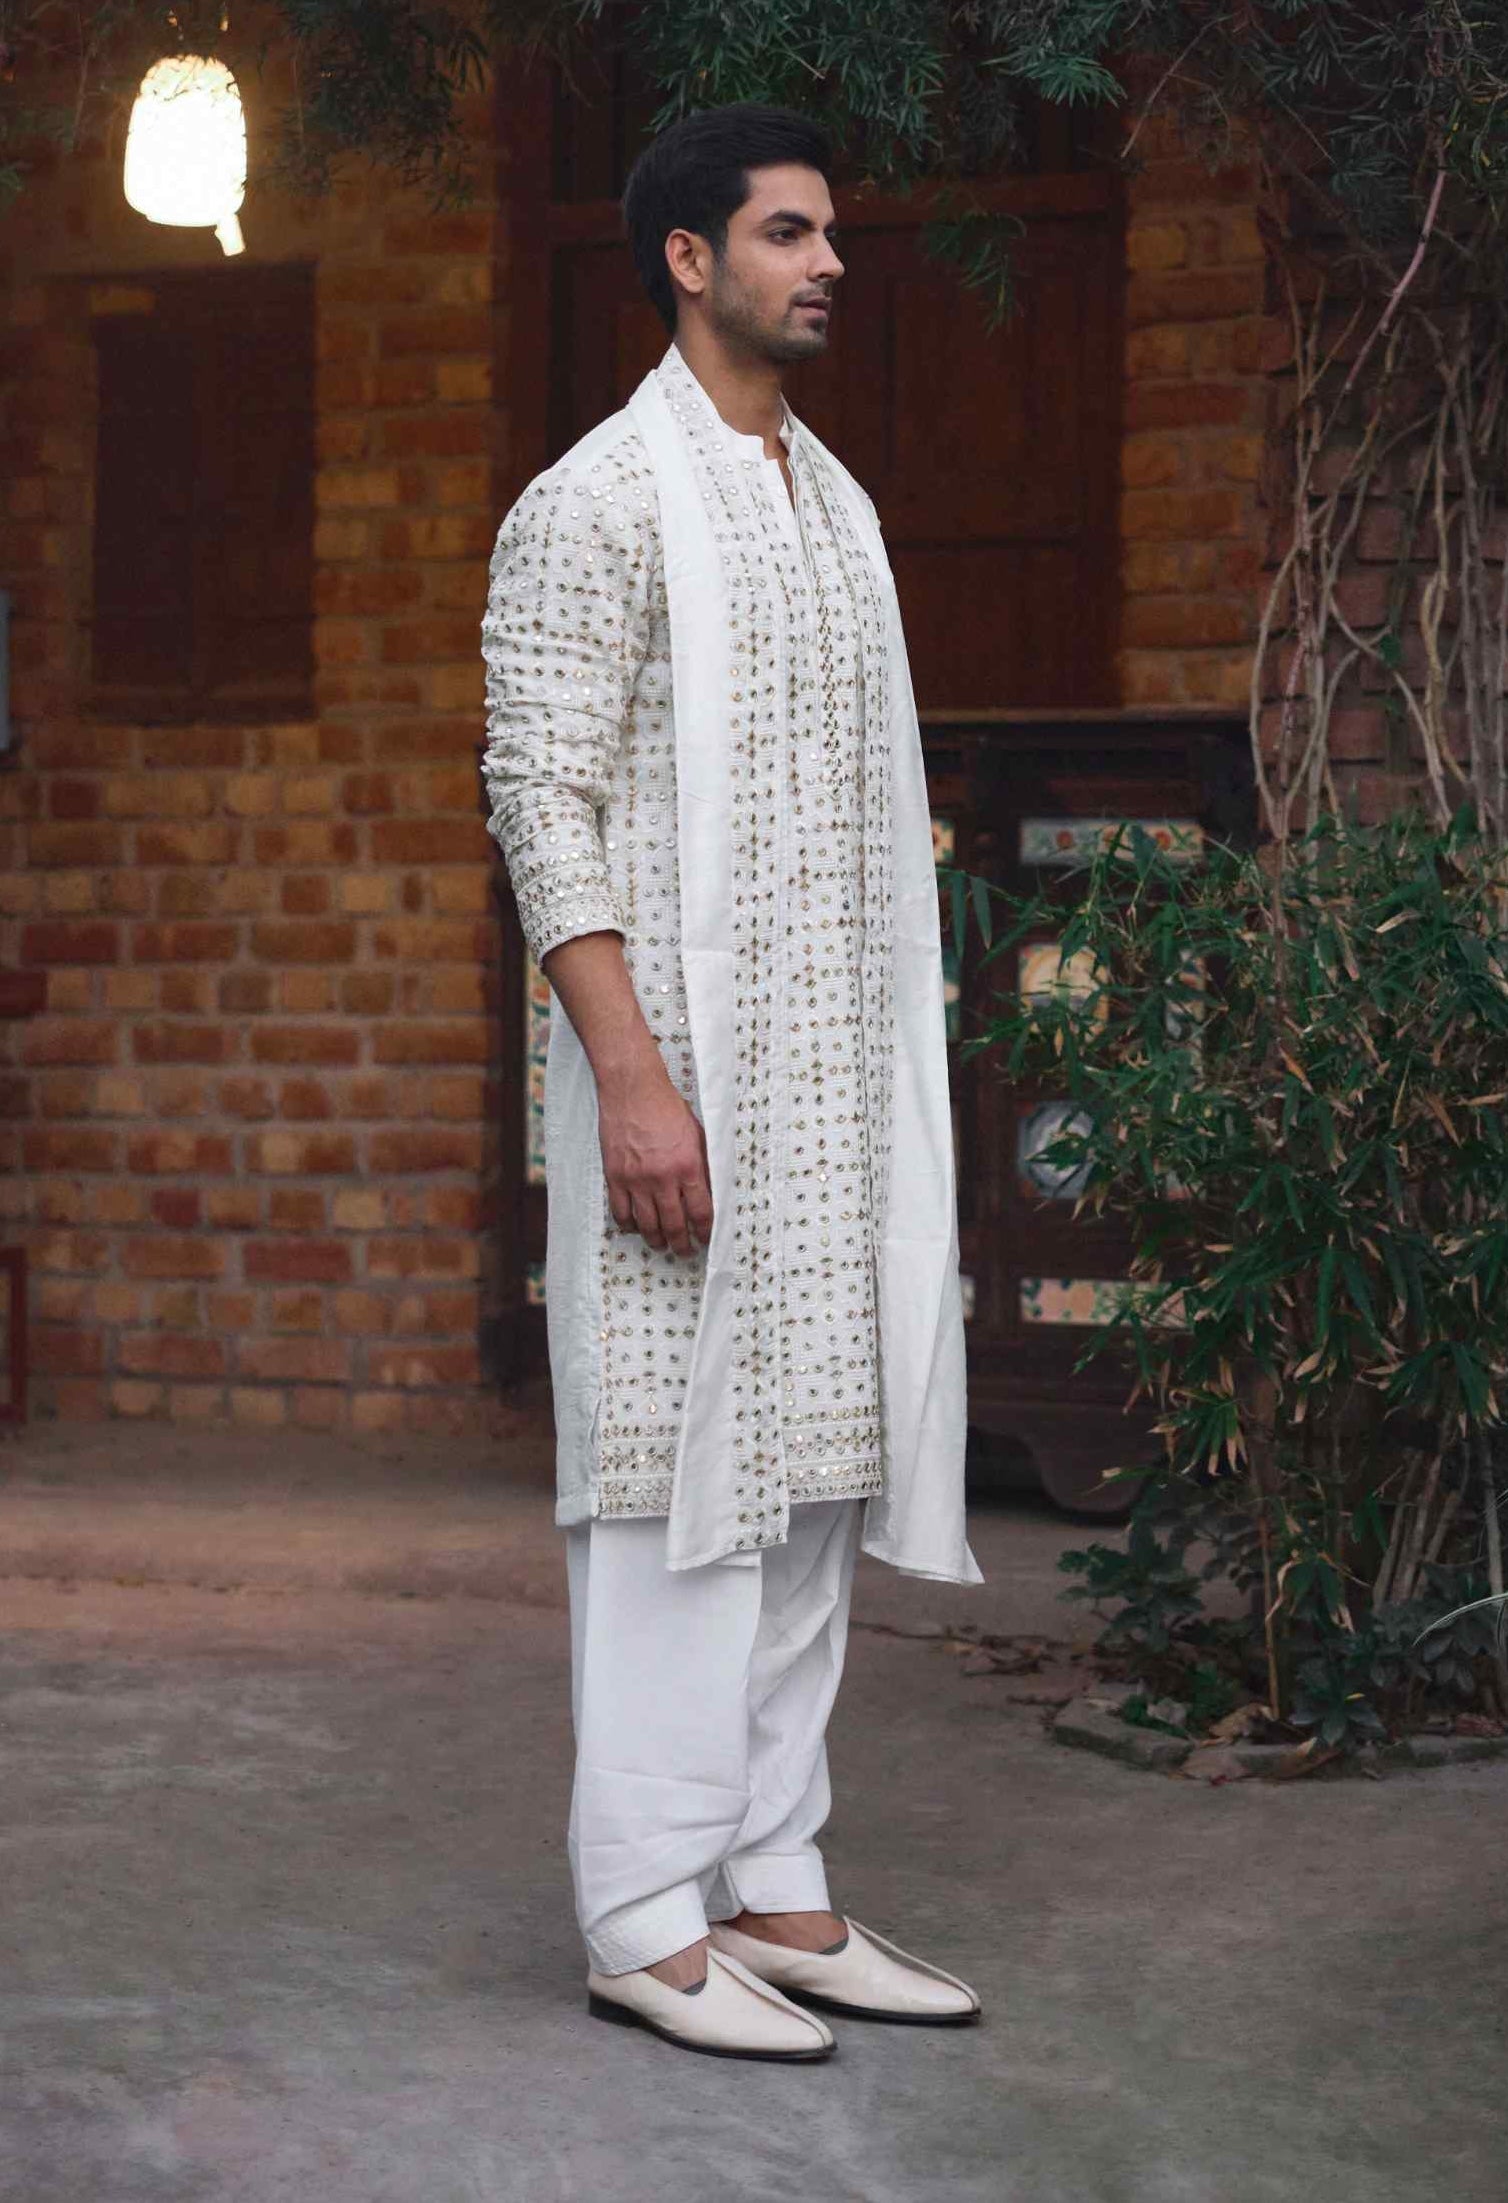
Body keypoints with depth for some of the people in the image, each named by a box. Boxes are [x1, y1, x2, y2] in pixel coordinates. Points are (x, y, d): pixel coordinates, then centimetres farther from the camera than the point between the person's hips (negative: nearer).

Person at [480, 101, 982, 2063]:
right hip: (685, 1069, -8)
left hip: (839, 1086, 8)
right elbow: (543, 800, -14)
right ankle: (649, 1921, 1)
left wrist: (905, 1078, 16)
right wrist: (631, 1076, -22)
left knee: (814, 1478, 9)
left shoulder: (835, 505, 17)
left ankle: (772, 1887, 17)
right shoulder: (599, 503, -7)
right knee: (684, 1480, -6)